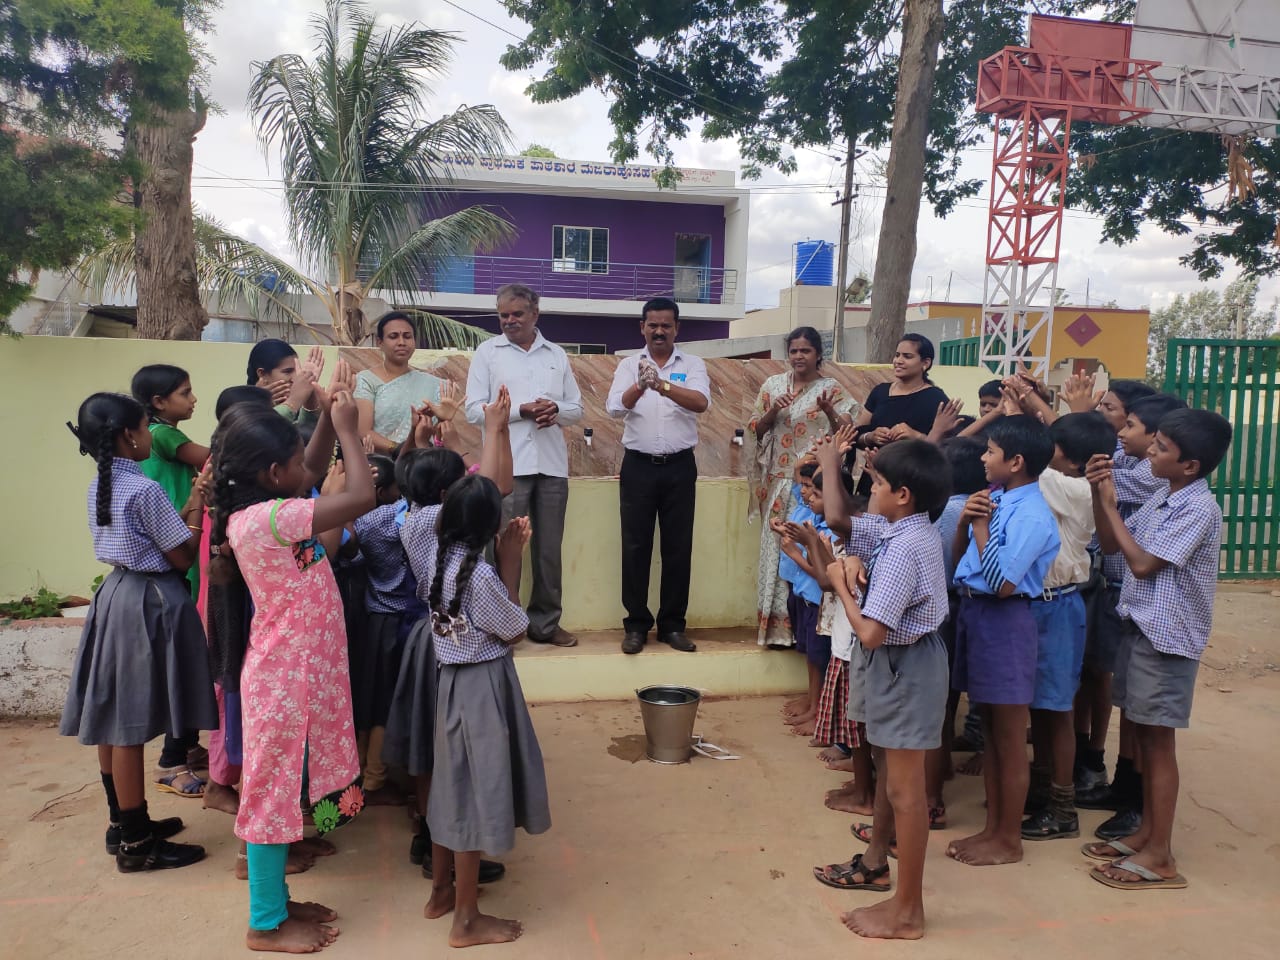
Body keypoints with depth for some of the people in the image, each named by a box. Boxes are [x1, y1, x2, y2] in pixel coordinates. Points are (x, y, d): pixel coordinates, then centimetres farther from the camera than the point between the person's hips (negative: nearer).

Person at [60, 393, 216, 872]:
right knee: (131, 723, -2)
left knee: (113, 717, 15)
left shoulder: (99, 486, 8)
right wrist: (196, 508, -4)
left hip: (117, 594, 10)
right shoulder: (145, 490, -20)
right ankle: (135, 843, 9)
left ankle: (122, 822, 29)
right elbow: (182, 557, -15)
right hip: (149, 602, -9)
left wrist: (185, 509, 11)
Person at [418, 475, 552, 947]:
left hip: (451, 680, 8)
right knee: (473, 792, 4)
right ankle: (466, 919, 18)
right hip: (483, 687, -8)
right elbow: (514, 631, -13)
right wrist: (510, 562, -12)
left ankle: (441, 891, 37)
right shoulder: (480, 575, -27)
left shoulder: (431, 552, -5)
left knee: (451, 785, 21)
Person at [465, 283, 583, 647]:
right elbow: (475, 409, -3)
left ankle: (545, 622, 20)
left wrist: (556, 409, -8)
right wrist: (522, 410, -14)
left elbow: (576, 408, 14)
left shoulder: (557, 355, 14)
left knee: (549, 548, 9)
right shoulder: (487, 352, 5)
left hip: (552, 465, 3)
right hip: (508, 465, -3)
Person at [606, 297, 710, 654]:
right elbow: (615, 407, -12)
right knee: (635, 547, 3)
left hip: (679, 466, 0)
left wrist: (663, 385, -33)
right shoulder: (629, 365, 4)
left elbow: (701, 402, -16)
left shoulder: (693, 365, 3)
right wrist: (639, 387, -33)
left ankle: (673, 625, 17)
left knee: (678, 547, 5)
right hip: (639, 465, 0)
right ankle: (636, 625, 13)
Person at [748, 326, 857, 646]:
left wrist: (830, 412, -23)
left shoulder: (832, 389, 1)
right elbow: (756, 430, 8)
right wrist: (774, 410, -10)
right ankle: (777, 623, 13)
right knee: (777, 545, 4)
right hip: (780, 481, 3)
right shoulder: (773, 385, 8)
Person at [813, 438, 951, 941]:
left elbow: (870, 633, -31)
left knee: (905, 789, 1)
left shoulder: (904, 547, -28)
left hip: (905, 666, -11)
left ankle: (907, 911, 15)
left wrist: (840, 583, -18)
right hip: (897, 662, 11)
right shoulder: (904, 528, 2)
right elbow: (839, 520, 16)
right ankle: (876, 861, 45)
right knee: (889, 769, 25)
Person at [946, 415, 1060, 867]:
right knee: (989, 731, 17)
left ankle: (1009, 839, 19)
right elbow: (958, 558, 13)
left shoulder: (1032, 515, -17)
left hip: (1003, 622, -8)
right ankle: (992, 827, 30)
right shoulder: (994, 498, 6)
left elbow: (1002, 583, -22)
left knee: (1009, 740, 5)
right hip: (974, 613, 8)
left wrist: (981, 527, -16)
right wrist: (965, 521, -5)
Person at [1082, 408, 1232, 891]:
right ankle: (1146, 832, 28)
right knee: (1143, 734, 15)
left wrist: (1110, 504, -13)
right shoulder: (1162, 501, 9)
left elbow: (1142, 563, -19)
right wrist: (1099, 495, -1)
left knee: (1158, 741, -1)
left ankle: (1160, 856, 10)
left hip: (1166, 636, -8)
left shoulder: (1199, 509, -17)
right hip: (1140, 627, 9)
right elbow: (1110, 545, 13)